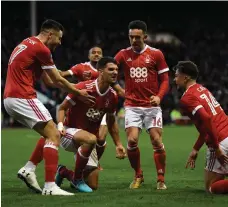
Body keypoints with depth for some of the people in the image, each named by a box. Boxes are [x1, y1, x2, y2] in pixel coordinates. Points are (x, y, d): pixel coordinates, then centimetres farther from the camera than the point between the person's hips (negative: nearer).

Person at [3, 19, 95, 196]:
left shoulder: (28, 44, 21)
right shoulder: (41, 48, -10)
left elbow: (49, 81, 25)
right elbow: (57, 80, -3)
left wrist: (75, 89, 24)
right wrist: (79, 93, 10)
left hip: (10, 99, 10)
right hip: (23, 97, -10)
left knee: (50, 133, 17)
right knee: (54, 135, -10)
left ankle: (28, 169, 11)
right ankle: (50, 186, -17)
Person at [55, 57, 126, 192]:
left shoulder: (112, 96, -2)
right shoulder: (83, 88, -19)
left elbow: (111, 122, 14)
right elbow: (62, 108, -10)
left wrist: (118, 144, 12)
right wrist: (60, 125, -27)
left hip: (87, 143, 6)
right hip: (69, 132, -6)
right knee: (91, 139, -41)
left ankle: (63, 172, 31)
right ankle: (77, 179, -21)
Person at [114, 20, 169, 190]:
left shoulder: (156, 54, 1)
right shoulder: (123, 54, 4)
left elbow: (164, 80, 3)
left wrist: (159, 96, -13)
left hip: (152, 105, -1)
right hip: (132, 106, 1)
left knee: (157, 141, -7)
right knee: (132, 141, -11)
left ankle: (161, 180, 7)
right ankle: (138, 176, 10)